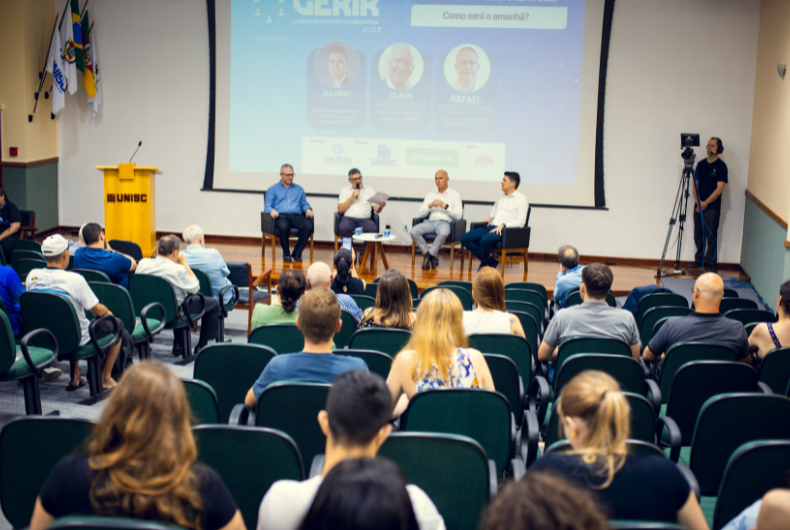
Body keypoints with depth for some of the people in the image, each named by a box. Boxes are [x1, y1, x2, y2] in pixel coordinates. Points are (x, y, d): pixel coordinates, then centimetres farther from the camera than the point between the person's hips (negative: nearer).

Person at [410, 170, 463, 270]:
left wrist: (445, 206, -10)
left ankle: (430, 255, -19)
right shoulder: (430, 195, 22)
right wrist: (430, 206, -4)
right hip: (430, 222, 3)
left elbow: (458, 215, 0)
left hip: (445, 223, -3)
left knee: (443, 233, -41)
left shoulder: (455, 195, 13)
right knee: (414, 231, -28)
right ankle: (429, 255, -16)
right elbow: (420, 214, 13)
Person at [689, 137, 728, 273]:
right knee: (698, 236, 11)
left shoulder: (721, 166, -7)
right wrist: (697, 202, -4)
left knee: (711, 237, -4)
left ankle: (711, 264, 2)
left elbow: (719, 189, -12)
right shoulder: (701, 164, 10)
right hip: (698, 206, 6)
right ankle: (699, 261, 22)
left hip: (712, 207, -6)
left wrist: (705, 203, -14)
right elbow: (695, 184, 10)